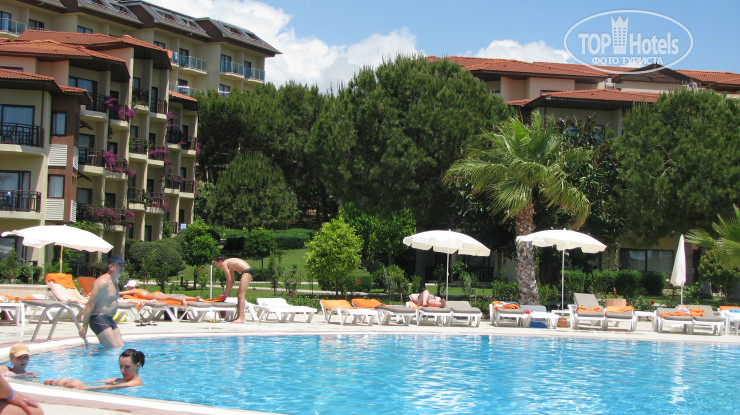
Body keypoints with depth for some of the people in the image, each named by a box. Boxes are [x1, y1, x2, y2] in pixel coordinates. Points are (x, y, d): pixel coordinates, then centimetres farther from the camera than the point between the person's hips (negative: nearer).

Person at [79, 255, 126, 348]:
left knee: (121, 347, 5)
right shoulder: (103, 282, -17)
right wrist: (84, 326, -21)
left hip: (109, 319, 10)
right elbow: (90, 304, -19)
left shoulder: (115, 280, 14)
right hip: (99, 319, -10)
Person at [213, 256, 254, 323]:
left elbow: (229, 280, -4)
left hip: (246, 271, -10)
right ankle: (239, 317, 14)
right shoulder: (229, 265, 25)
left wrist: (226, 292, 5)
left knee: (241, 295, -14)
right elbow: (232, 281, 25)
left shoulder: (224, 264, -2)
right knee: (239, 295, 13)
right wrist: (227, 293, 23)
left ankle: (241, 318, -21)